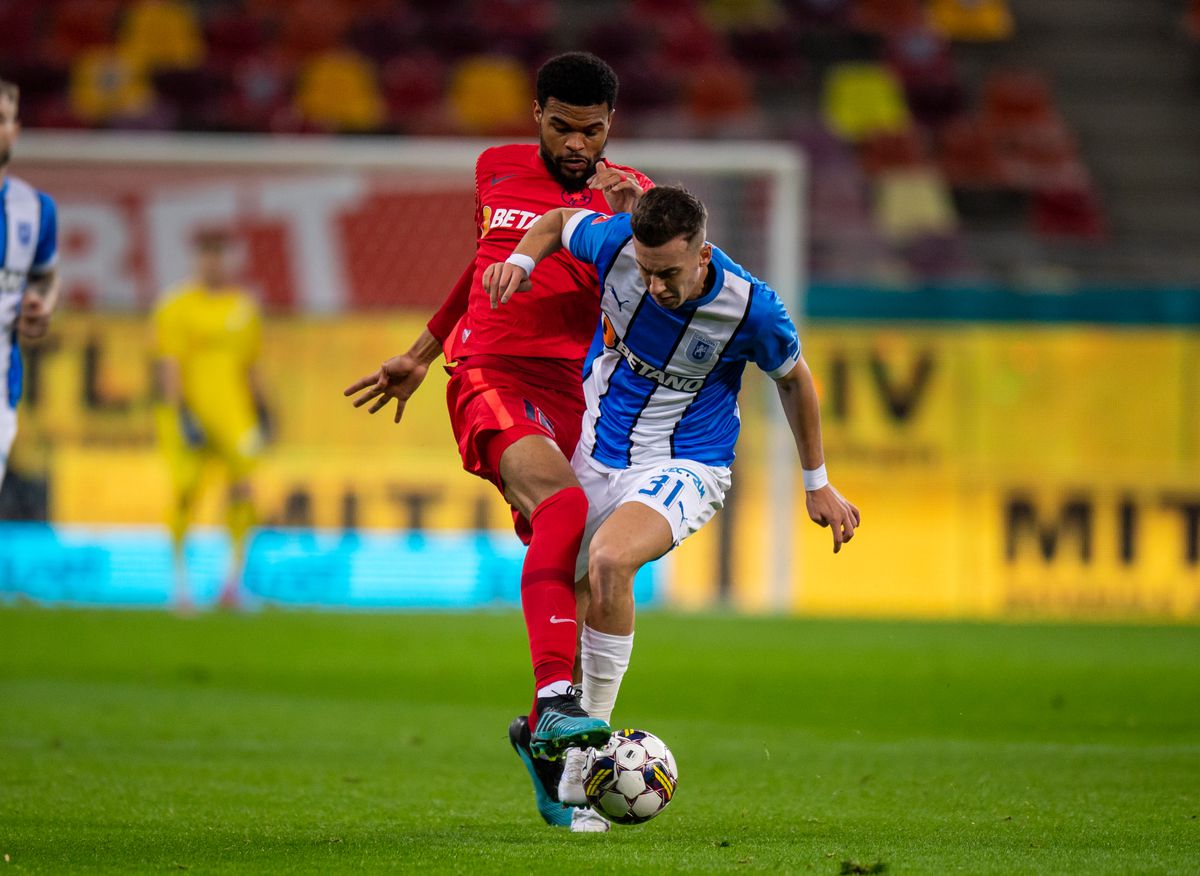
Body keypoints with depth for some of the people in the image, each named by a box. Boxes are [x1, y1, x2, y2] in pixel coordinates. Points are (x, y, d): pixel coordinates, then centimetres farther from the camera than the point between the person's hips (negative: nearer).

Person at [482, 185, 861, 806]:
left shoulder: (751, 307, -22)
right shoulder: (616, 243, -18)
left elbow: (792, 378, -1)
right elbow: (559, 222, 7)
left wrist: (817, 483, 7)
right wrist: (521, 260, -14)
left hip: (686, 468, -5)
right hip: (598, 448, 5)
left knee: (610, 562, -31)